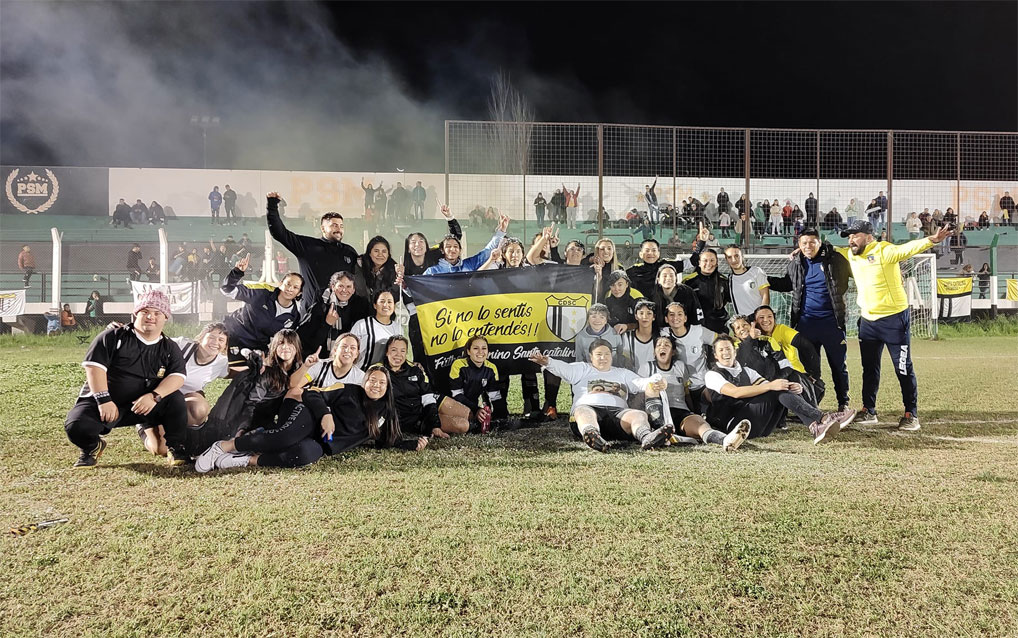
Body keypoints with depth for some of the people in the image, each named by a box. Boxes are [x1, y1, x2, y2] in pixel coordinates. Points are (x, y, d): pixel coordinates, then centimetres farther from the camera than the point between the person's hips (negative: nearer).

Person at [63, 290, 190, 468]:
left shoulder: (169, 349, 6)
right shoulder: (114, 336, -2)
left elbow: (178, 376, -8)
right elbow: (94, 365, -11)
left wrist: (154, 396, -27)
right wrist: (104, 400, -21)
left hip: (140, 406, 1)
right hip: (101, 402, -1)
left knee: (176, 400, -23)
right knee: (76, 427, -29)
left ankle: (175, 448, -2)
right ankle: (93, 446, 10)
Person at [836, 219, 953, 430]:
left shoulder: (884, 251, -15)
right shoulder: (850, 254, 5)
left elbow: (908, 249, -31)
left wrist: (932, 240, -48)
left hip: (894, 319, -7)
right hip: (867, 321, 7)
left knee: (903, 368, 0)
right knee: (869, 368, 15)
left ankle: (911, 415, 9)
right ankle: (869, 412, 25)